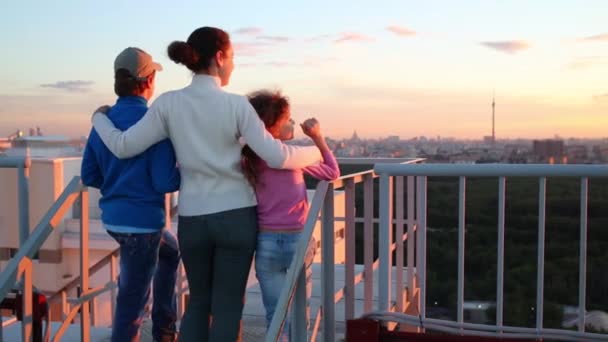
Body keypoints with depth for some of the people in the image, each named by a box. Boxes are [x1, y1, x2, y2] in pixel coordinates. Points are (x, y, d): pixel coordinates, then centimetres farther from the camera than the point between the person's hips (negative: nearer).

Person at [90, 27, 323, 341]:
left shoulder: (168, 104, -3)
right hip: (237, 216, -2)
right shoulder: (236, 105, -9)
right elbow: (276, 157, -12)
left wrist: (99, 118, 17)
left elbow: (124, 147, -3)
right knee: (228, 306, 8)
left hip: (192, 220, 3)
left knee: (198, 301, 20)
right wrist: (318, 151, 5)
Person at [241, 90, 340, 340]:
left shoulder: (248, 159, 0)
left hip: (266, 243, 3)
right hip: (297, 240, -3)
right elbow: (332, 172, -3)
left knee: (275, 314, 10)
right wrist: (318, 137, 3)